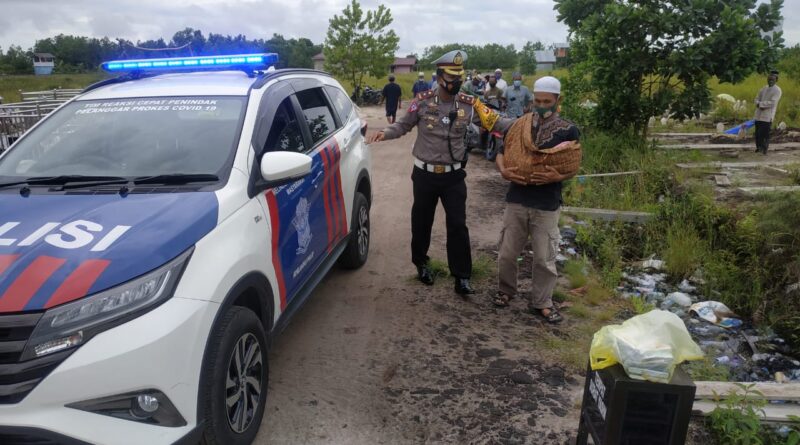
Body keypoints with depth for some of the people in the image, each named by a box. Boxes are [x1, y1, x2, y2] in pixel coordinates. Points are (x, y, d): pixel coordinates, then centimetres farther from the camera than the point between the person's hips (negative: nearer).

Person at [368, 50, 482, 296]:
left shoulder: (469, 104, -3)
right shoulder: (422, 101, -7)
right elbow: (403, 125, 1)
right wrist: (385, 133, -17)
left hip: (454, 175, 1)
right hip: (425, 174, 0)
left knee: (458, 225, 0)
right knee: (421, 222, 13)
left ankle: (462, 277, 10)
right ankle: (421, 264, 37)